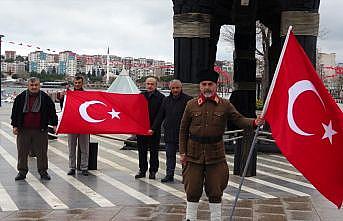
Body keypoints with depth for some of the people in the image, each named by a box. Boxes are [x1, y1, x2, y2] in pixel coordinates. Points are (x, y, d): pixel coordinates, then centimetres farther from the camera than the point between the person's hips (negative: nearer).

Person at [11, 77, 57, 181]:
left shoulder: (45, 98, 2)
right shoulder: (21, 97, 4)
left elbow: (52, 112, 6)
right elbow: (15, 112, 7)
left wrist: (54, 124, 0)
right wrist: (15, 125, 2)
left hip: (40, 130, -1)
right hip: (24, 130, 1)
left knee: (42, 152, 3)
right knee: (22, 152, 6)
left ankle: (43, 171, 14)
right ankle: (22, 172, 17)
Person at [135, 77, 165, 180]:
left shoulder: (160, 97, -3)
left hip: (154, 129, -3)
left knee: (154, 151, 5)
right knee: (142, 151, 10)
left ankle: (153, 171, 14)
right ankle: (142, 170, 20)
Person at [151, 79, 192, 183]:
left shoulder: (188, 100, -4)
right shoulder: (166, 100, 12)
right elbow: (160, 116, 16)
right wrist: (153, 129, 13)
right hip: (169, 134, 4)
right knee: (170, 155, 9)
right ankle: (169, 175, 15)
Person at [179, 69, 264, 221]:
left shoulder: (225, 105, 2)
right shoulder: (191, 105, 1)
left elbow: (239, 120, -3)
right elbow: (183, 130, 5)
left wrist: (254, 122, -24)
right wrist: (182, 152, 1)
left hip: (216, 155, 0)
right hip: (194, 155, 0)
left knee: (215, 191, 7)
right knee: (192, 191, 6)